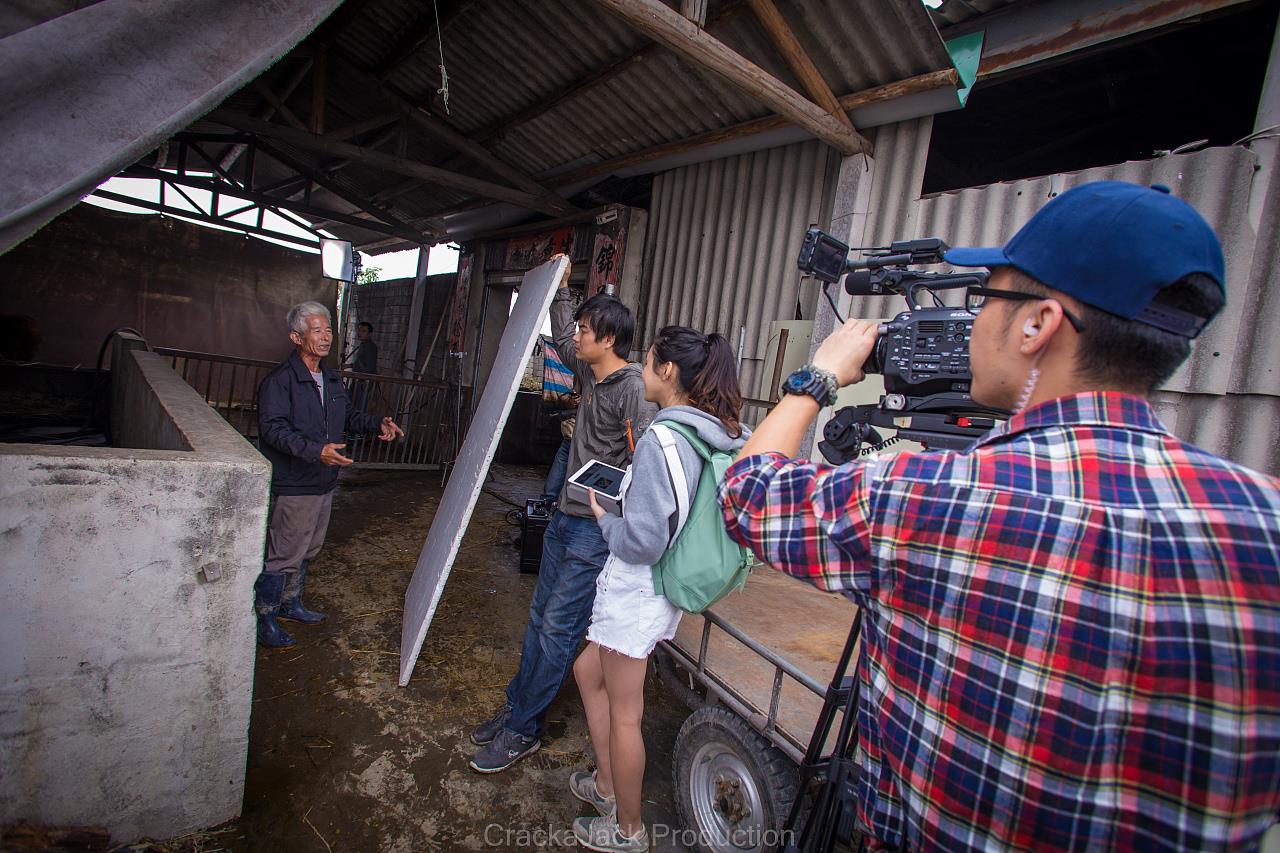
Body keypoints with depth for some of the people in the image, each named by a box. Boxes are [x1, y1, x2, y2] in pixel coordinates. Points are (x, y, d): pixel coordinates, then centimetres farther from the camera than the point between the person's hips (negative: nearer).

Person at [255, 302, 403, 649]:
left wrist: (377, 425, 3)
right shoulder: (279, 379, -14)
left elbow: (348, 415, 21)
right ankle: (265, 617, 19)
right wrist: (315, 451, -35)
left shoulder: (331, 379, 11)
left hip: (324, 483, 8)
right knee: (283, 554, 1)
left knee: (308, 550, 21)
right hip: (292, 486, -8)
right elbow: (273, 428, -23)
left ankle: (290, 602, 39)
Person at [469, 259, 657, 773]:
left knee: (558, 629, 1)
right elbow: (562, 339, 28)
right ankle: (516, 707, 31)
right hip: (565, 518, 9)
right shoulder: (591, 375, 8)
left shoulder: (633, 388, -17)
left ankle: (523, 732, 15)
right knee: (540, 617, 16)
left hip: (596, 530, -9)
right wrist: (561, 290, 28)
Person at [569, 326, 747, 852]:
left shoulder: (661, 440, -25)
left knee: (623, 712, 11)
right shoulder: (720, 437, 2)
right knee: (588, 671, 26)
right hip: (667, 588, 9)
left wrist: (603, 518, -7)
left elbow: (642, 542, -26)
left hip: (636, 589, -9)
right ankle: (607, 785, 42)